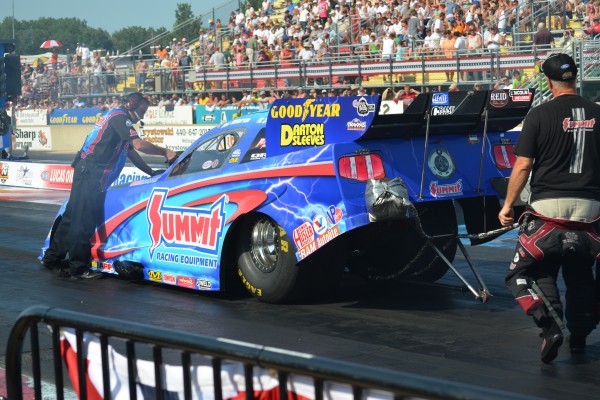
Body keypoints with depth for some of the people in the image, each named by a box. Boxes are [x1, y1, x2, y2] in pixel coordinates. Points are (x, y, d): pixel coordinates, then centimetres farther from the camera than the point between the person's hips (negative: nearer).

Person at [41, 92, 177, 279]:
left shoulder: (117, 117, 23)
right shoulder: (119, 117, -8)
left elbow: (131, 151, 26)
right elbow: (139, 144, -20)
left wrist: (152, 173, 22)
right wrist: (165, 152, -10)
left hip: (87, 172, 10)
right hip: (90, 174, -10)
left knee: (73, 216, 14)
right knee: (84, 221, -7)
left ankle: (52, 257, 20)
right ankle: (78, 267, -4)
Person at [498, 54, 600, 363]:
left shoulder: (540, 115, -5)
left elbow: (522, 166, -6)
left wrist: (508, 205, 4)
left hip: (549, 207, -4)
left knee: (523, 273, 3)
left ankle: (550, 326, -17)